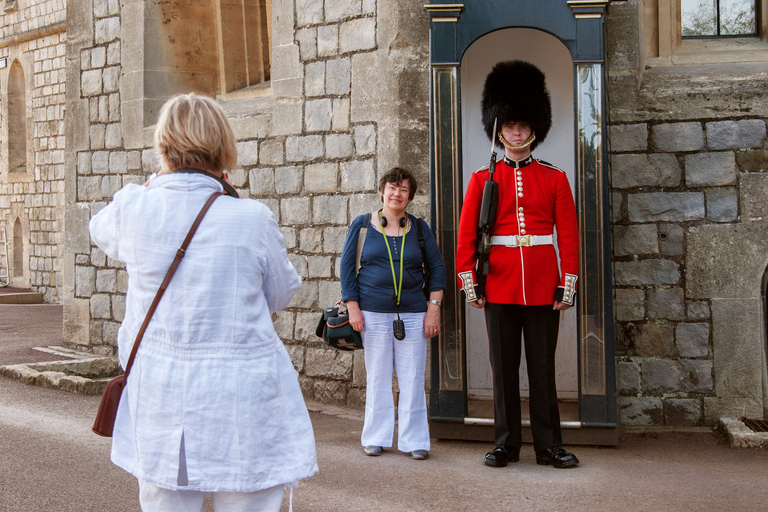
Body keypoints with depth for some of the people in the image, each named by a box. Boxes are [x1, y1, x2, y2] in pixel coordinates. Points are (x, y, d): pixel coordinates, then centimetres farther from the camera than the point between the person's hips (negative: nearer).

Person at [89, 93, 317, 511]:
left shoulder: (132, 209, -4)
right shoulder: (252, 219, -12)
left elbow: (102, 234, 21)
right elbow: (281, 295, 4)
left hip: (159, 400, 3)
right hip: (242, 400, -3)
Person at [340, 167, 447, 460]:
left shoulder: (419, 228, 9)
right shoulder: (362, 225, 5)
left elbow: (437, 268, 10)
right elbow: (347, 265, 5)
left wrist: (433, 307, 1)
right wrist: (353, 307, -2)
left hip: (413, 314, 1)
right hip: (374, 313, -1)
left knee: (412, 379, 1)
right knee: (377, 378, 5)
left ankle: (414, 440, 12)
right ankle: (376, 438, 18)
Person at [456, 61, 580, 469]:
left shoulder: (555, 179, 6)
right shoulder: (483, 179, 5)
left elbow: (569, 234, 4)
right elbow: (466, 234, 3)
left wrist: (568, 283, -2)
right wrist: (469, 282, -3)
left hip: (543, 286, 0)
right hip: (499, 284, 0)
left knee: (543, 367, 6)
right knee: (504, 367, 6)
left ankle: (549, 446, 15)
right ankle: (506, 444, 15)